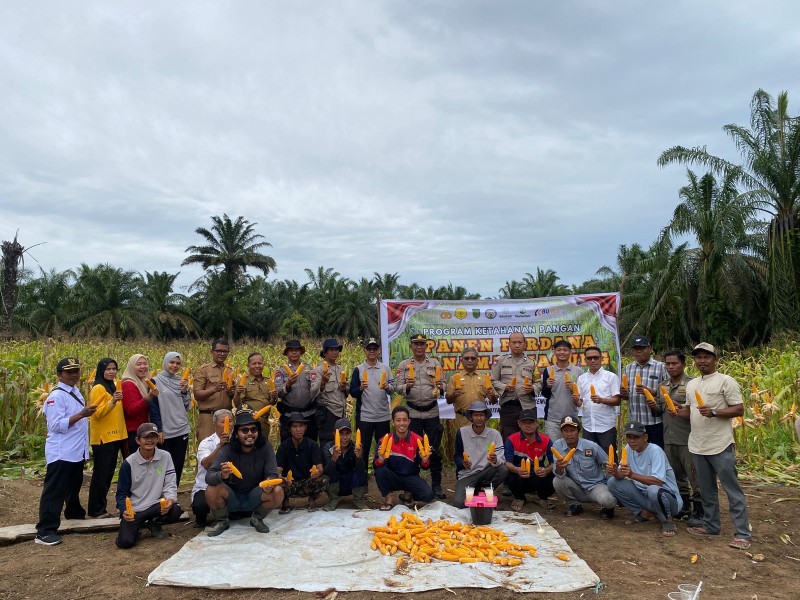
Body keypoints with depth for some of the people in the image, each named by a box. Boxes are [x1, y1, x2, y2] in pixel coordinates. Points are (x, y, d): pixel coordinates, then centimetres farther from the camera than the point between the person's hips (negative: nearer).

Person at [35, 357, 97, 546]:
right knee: (54, 491, -5)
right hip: (61, 454, -9)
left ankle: (74, 513, 42)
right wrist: (81, 415, -27)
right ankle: (45, 531, -1)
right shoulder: (56, 396, -16)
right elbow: (56, 425, -23)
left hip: (76, 452, 9)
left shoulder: (76, 392, 11)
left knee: (74, 486, 24)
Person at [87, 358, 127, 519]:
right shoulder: (98, 388, -12)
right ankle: (95, 510, 6)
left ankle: (101, 507, 22)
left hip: (114, 436, 8)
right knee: (101, 474, -2)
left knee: (108, 473, 13)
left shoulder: (113, 386, 14)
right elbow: (97, 413, -20)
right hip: (102, 438, -8)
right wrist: (113, 401, -31)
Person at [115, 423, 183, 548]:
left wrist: (170, 499, -25)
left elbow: (170, 485, -4)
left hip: (156, 505, 2)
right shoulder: (129, 463, -9)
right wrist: (125, 511, -20)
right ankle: (137, 527, 16)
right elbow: (122, 493, -1)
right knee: (125, 542, -22)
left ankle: (154, 524, 7)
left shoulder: (165, 457, -6)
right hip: (133, 509, -1)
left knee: (175, 510, -28)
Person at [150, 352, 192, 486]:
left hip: (181, 430, 4)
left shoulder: (181, 381, 10)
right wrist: (158, 430, -9)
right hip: (164, 432, -4)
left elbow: (187, 407, 9)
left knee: (178, 465, 9)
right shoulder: (156, 381, -3)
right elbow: (153, 408, -5)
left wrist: (184, 390, -6)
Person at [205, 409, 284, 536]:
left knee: (277, 492, -27)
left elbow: (272, 474, -16)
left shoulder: (265, 447, -14)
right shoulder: (227, 450, -17)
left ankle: (257, 518, 4)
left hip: (255, 497, 0)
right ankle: (222, 521, 3)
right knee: (211, 490, -29)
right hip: (231, 498, 0)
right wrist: (222, 475, -48)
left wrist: (269, 483, -41)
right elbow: (208, 476, -25)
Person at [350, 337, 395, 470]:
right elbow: (352, 392, -4)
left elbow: (393, 387, 3)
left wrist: (388, 387, -18)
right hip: (364, 416, -2)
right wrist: (360, 388, -24)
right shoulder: (358, 369, -1)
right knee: (363, 449, 6)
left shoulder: (385, 368, 5)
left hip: (383, 416, 2)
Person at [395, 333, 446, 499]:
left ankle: (436, 485, 16)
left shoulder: (434, 364, 6)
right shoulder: (404, 365, 4)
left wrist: (440, 387, -17)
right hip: (413, 412, 0)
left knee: (435, 450, 4)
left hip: (432, 412, 1)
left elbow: (443, 385, 6)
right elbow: (398, 386, -1)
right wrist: (407, 387, -21)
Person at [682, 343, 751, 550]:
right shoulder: (691, 384, 13)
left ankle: (742, 534, 6)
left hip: (720, 446, -7)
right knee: (706, 489, 16)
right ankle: (711, 526, 27)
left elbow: (739, 410, -11)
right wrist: (679, 411, 1)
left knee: (732, 489, 0)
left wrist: (714, 412, -24)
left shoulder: (726, 381, -8)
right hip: (697, 445, 7)